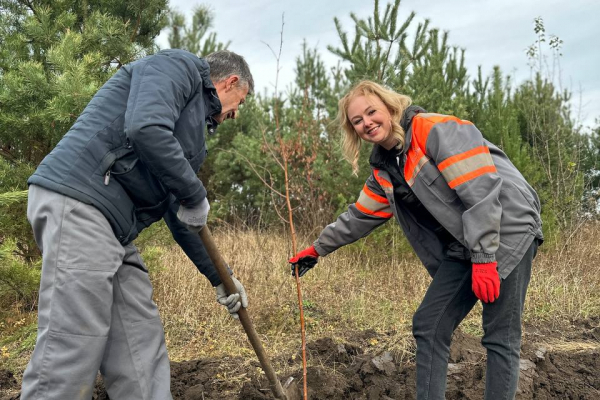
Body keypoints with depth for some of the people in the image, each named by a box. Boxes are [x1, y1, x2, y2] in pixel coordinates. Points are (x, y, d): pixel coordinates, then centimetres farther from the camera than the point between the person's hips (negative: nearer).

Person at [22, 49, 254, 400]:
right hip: (78, 202, -10)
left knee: (142, 353, 7)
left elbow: (180, 216, 31)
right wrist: (196, 196, -9)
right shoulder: (179, 65, 1)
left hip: (115, 228, 10)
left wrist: (220, 278, 31)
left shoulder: (194, 121, 28)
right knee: (71, 354, -10)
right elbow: (146, 129, -21)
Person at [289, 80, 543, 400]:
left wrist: (484, 258, -24)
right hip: (462, 247, 8)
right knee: (428, 326, 3)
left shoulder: (438, 131, -16)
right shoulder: (384, 170, 10)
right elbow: (359, 216, 22)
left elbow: (481, 191, -22)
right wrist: (317, 249, 26)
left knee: (500, 337, -6)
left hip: (507, 232, -8)